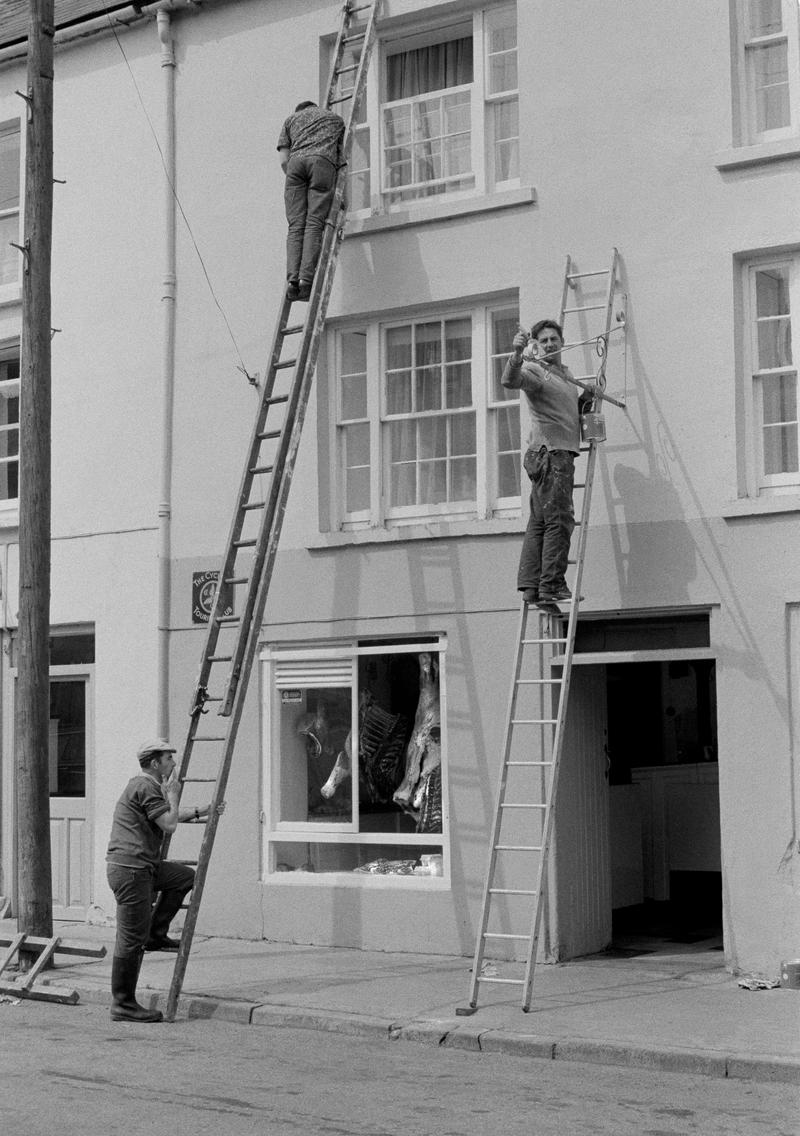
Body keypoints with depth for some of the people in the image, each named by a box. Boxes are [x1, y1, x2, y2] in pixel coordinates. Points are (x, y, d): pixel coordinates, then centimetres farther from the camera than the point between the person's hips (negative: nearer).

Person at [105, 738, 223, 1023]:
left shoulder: (147, 786, 20)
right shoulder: (145, 787, -12)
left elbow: (169, 815, 37)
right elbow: (169, 824, -16)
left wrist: (202, 811, 42)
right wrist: (173, 794, -1)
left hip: (144, 866, 10)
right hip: (129, 868, -10)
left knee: (185, 876, 17)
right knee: (132, 939, -6)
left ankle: (156, 934, 14)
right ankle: (123, 1005, -1)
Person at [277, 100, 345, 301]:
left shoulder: (291, 119, 32)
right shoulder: (336, 118, 34)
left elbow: (283, 161, 20)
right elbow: (342, 157, 29)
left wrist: (293, 178, 28)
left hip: (296, 162, 1)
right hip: (323, 162, -1)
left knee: (295, 226, -4)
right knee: (315, 223, -9)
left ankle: (293, 278, -21)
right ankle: (306, 279, -25)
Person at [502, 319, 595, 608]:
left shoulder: (565, 373, 23)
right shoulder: (534, 371, -7)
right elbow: (510, 380, -28)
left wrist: (587, 397, 17)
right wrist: (517, 354, -46)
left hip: (562, 452, 9)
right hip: (550, 452, -9)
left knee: (539, 522, 7)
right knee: (559, 520, -12)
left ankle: (531, 586, 7)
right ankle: (551, 586, -12)